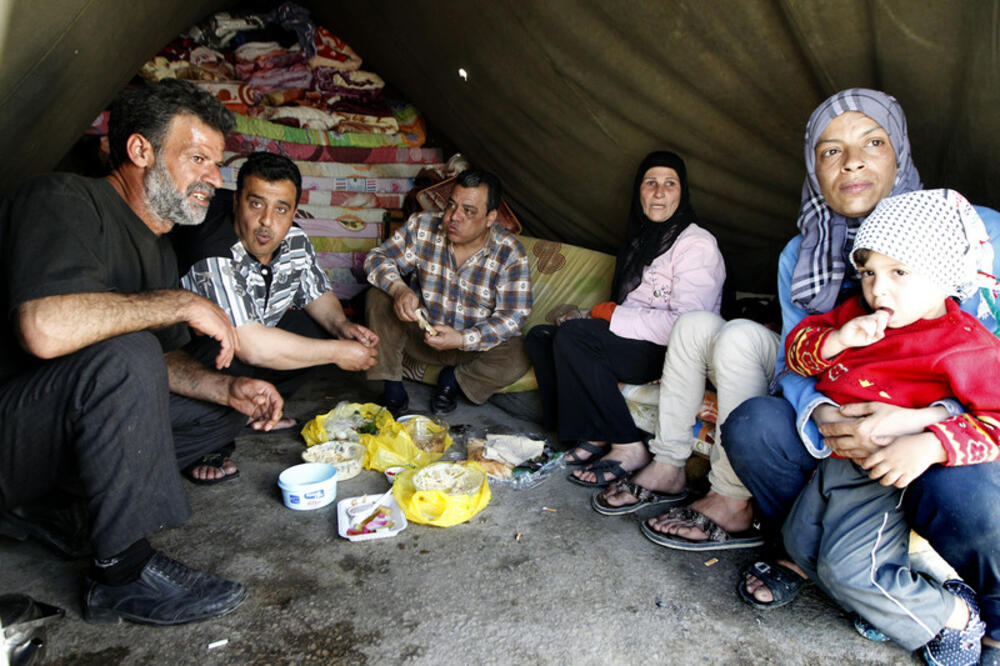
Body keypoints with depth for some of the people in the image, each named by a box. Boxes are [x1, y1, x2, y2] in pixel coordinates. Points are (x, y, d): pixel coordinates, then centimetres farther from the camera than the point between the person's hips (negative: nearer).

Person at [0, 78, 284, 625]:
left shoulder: (157, 246, 9)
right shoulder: (66, 201, -18)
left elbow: (162, 362, 11)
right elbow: (46, 329, -36)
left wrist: (228, 388, -8)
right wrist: (182, 304, -25)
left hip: (67, 423, 9)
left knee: (224, 409, 6)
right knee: (124, 356, -33)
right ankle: (123, 572, -20)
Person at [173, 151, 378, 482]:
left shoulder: (296, 242, -10)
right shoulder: (215, 260, -33)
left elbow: (317, 293, 8)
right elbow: (250, 347, -38)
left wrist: (341, 325, -14)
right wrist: (338, 352, -31)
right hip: (184, 359, -7)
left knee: (316, 326, -3)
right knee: (235, 357, -34)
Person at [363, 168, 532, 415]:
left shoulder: (509, 254, -17)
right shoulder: (422, 226, -12)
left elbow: (513, 316, -20)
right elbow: (378, 258, -8)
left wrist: (463, 339, -33)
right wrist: (399, 290, -31)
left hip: (474, 343, -1)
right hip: (421, 333, 2)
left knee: (516, 360, -29)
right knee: (380, 296, -20)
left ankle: (454, 379, 2)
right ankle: (391, 385, -10)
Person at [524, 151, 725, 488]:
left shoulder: (697, 244, -10)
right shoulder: (641, 239, 18)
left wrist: (615, 315, -17)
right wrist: (595, 315, 1)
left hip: (671, 353, -9)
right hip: (633, 343, 9)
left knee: (572, 336, -28)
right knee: (539, 337, -3)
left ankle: (628, 447, -19)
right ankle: (593, 434, -8)